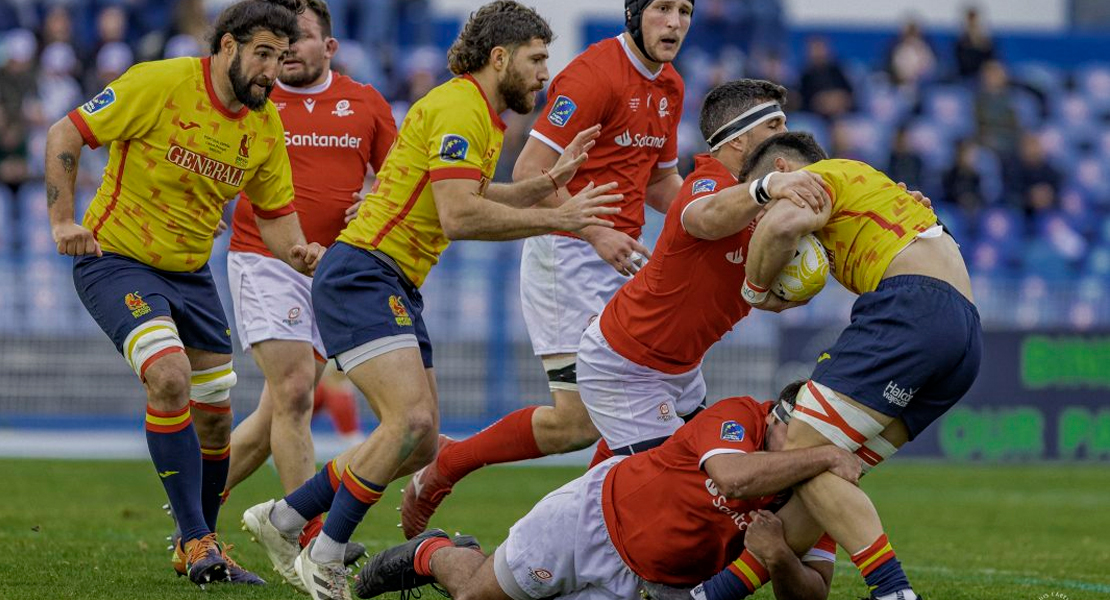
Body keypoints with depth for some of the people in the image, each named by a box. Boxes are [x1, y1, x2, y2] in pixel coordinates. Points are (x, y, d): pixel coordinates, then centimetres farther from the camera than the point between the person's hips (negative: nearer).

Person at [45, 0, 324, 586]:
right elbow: (64, 135, -13)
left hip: (190, 272, 6)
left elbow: (276, 215, 7)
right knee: (169, 377, -27)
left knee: (214, 417, 6)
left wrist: (298, 251, -15)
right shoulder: (160, 84, -18)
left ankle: (197, 550, 27)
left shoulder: (266, 124, -1)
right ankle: (198, 542, -21)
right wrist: (64, 220, -20)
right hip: (115, 257, -6)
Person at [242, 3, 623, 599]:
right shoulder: (458, 108, -16)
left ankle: (281, 519, 19)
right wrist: (557, 218, -20)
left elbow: (477, 198, 29)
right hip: (361, 275, -10)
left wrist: (549, 181, 16)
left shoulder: (481, 115, 17)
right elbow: (459, 216, -25)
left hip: (398, 287, 10)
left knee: (420, 445, 8)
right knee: (412, 419, -23)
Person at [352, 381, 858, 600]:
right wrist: (825, 456, -46)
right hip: (600, 512, -4)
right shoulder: (737, 416, -27)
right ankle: (432, 554, 47)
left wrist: (780, 557, -34)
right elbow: (732, 476, -49)